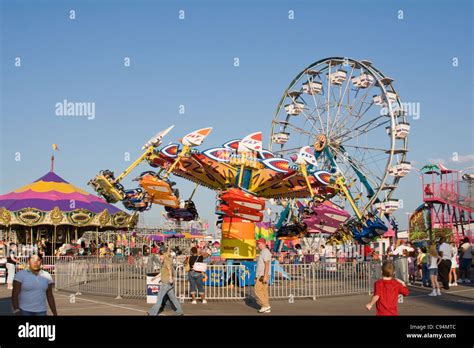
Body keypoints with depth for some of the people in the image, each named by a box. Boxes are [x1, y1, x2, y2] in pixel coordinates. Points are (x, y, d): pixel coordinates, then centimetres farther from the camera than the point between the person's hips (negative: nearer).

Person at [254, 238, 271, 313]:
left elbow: (267, 265, -21)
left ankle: (266, 305, -9)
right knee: (264, 291, 8)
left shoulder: (265, 252, -13)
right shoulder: (262, 252, 19)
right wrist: (257, 277, 22)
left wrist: (265, 276, -27)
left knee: (258, 290, -10)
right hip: (261, 275, 10)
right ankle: (266, 308, 8)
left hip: (263, 275, -10)